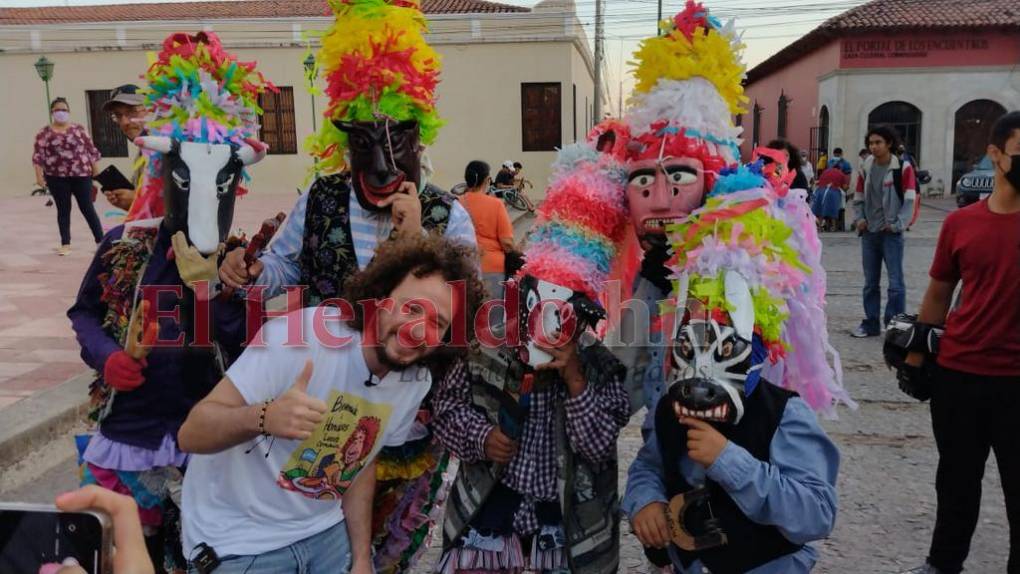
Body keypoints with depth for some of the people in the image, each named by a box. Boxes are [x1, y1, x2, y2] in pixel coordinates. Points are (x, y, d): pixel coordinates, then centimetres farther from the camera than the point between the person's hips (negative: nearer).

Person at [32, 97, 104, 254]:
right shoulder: (44, 133, 3)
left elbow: (92, 150, 6)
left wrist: (96, 171, 4)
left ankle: (101, 241, 7)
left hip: (81, 175, 0)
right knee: (63, 210, 6)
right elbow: (38, 155, 0)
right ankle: (65, 244, 12)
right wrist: (39, 175, -8)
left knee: (87, 208, 1)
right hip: (57, 178, 1)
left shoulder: (79, 129, 5)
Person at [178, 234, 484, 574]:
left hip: (326, 531, 5)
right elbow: (190, 434, -25)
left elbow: (362, 463, 8)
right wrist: (263, 417, -44)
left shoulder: (418, 382, -6)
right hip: (240, 540, -5)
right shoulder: (300, 335, -25)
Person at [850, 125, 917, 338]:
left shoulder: (903, 168, -5)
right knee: (870, 282, 11)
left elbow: (909, 200, -9)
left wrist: (898, 224, -15)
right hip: (869, 233, 5)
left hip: (891, 234, -5)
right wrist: (859, 219, 0)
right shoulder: (866, 168, 10)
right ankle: (871, 323, 20)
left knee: (895, 282, -5)